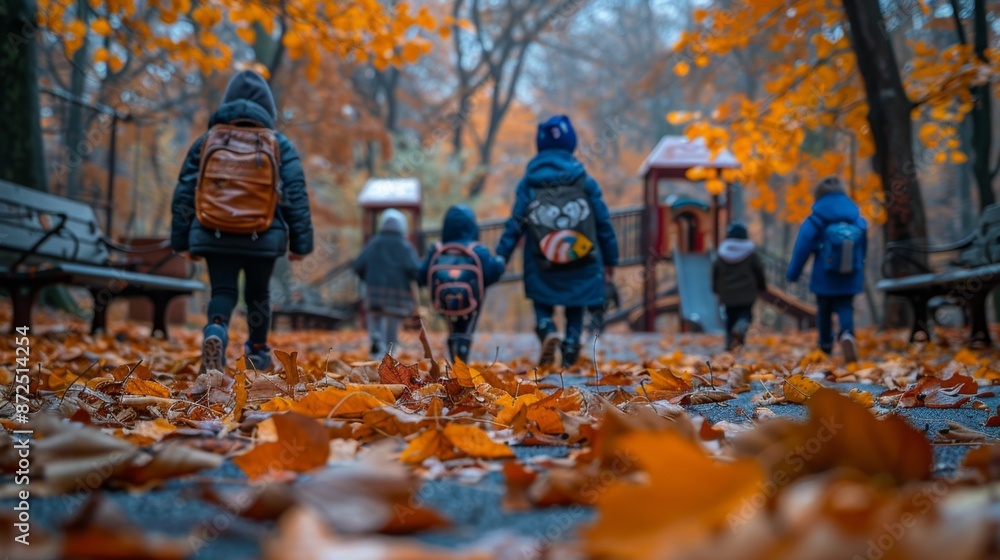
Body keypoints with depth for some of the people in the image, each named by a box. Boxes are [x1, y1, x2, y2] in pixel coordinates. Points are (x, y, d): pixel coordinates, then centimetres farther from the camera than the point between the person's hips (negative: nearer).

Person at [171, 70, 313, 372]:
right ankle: (258, 351, 34)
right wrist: (300, 243, 3)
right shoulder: (280, 145, 2)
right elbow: (296, 196, -1)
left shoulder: (206, 141, 6)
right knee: (258, 294, 20)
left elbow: (184, 192, 7)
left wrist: (182, 240, 13)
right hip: (263, 239, 0)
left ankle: (216, 330, -26)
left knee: (223, 293, 5)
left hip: (215, 236, 0)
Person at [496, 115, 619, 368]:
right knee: (575, 309, 15)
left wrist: (500, 257, -4)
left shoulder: (528, 182, -1)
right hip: (581, 264, 0)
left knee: (542, 305, 14)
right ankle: (570, 348, 2)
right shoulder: (585, 181, -1)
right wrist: (610, 259, 12)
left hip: (542, 266, 0)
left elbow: (515, 224, -7)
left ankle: (548, 331, -16)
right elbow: (603, 223, 2)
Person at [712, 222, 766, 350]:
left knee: (730, 316, 11)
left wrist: (716, 289, 22)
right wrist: (762, 286, 18)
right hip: (747, 293, -2)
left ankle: (730, 341, 7)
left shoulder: (722, 253, 2)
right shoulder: (750, 253, -4)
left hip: (728, 293, 2)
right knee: (746, 314, 5)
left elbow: (715, 273, 9)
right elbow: (759, 271, 2)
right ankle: (740, 328, -26)